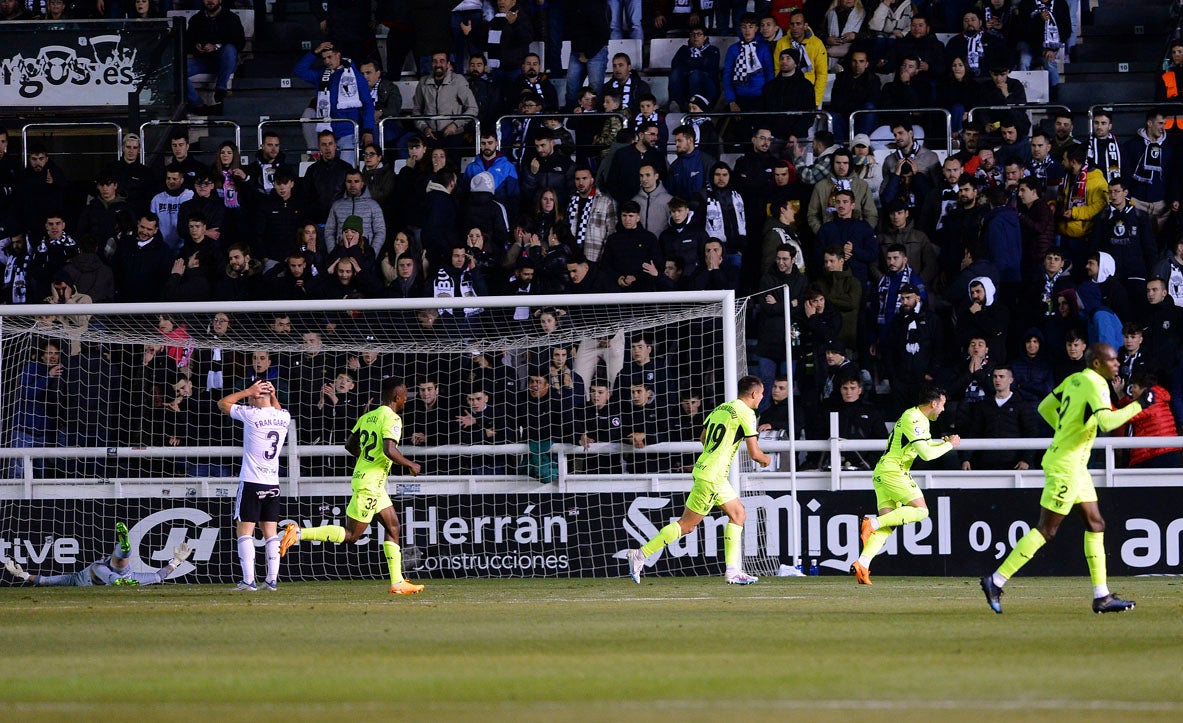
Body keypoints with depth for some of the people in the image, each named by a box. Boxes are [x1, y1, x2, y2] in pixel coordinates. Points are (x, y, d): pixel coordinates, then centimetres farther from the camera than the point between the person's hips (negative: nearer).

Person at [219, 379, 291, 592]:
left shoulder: (251, 414, -13)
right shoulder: (284, 417, 4)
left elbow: (222, 403, 1)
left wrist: (248, 391, 1)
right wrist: (273, 395, 16)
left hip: (252, 482, -5)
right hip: (273, 483, 5)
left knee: (245, 531, -2)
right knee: (271, 533, 8)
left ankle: (249, 580, -9)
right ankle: (272, 579, 4)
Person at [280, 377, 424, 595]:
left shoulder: (367, 417, 12)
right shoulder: (392, 419, -14)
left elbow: (350, 446, 18)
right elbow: (389, 449, -26)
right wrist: (410, 465, -11)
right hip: (370, 484, -10)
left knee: (392, 526, 12)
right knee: (351, 535, -6)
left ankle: (397, 582, 12)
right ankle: (298, 533, -11)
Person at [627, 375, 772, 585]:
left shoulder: (721, 408, 12)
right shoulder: (745, 413, -11)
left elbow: (704, 438, 22)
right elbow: (754, 453, -12)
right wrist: (766, 459, 10)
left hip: (703, 468, 9)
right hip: (712, 477, -9)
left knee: (738, 515, 13)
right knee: (686, 525, -3)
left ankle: (733, 571, 9)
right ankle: (640, 555, -1)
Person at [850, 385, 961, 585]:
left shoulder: (919, 418, 18)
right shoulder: (913, 419, -13)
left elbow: (923, 445, 36)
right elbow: (926, 454, -20)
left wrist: (944, 441, 18)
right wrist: (949, 445, -6)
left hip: (882, 474, 10)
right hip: (893, 471, -10)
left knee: (887, 525, 0)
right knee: (920, 510, -14)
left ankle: (862, 563, -13)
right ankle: (873, 523, -22)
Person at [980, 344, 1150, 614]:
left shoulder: (1074, 379, 9)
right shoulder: (1096, 385, -16)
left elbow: (1045, 407, 18)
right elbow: (1107, 422, -30)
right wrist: (1138, 405, -22)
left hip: (1076, 465, 10)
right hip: (1065, 466, -10)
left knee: (1095, 524, 10)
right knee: (1046, 530, -6)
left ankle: (1102, 596, 11)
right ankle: (996, 581, -3)